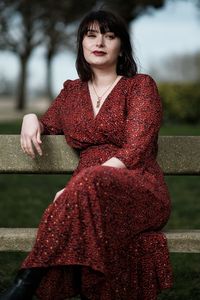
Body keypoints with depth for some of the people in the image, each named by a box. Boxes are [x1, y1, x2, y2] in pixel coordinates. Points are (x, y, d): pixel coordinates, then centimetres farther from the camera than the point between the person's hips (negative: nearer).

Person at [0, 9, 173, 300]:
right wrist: (30, 117, 12)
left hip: (140, 191, -3)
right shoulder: (73, 91, 21)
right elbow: (47, 127, 40)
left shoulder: (141, 86, 5)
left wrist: (73, 187, -19)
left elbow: (133, 152, -8)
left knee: (90, 183, -38)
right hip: (88, 191, 3)